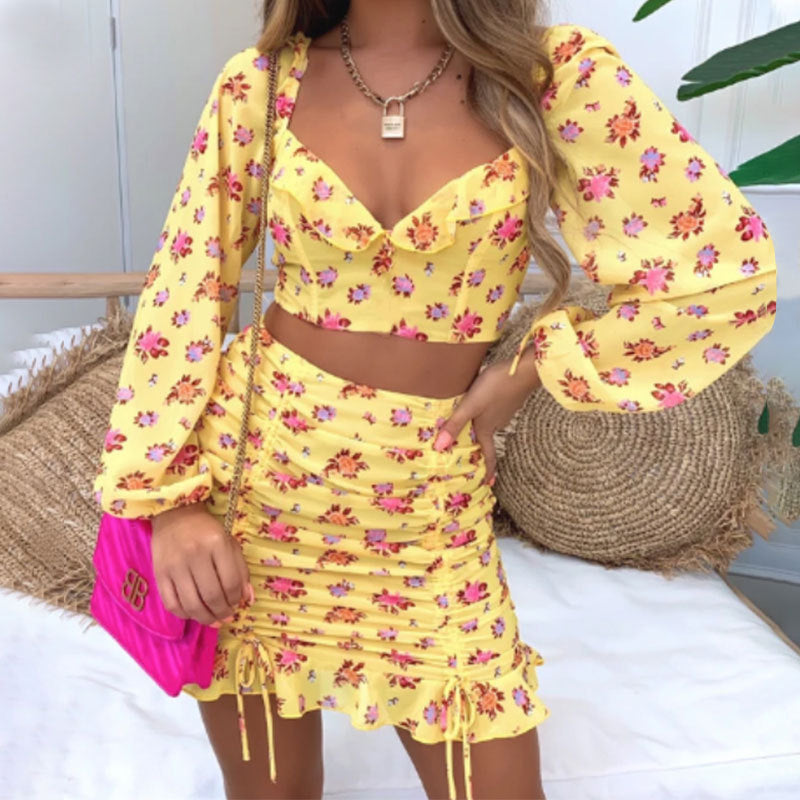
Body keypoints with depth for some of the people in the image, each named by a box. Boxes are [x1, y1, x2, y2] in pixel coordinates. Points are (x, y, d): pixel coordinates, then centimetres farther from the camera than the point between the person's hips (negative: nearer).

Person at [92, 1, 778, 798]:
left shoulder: (558, 75, -7)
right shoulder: (258, 83, -3)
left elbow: (727, 270, -8)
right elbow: (182, 294, 0)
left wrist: (527, 372, -5)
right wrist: (169, 495, -7)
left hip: (428, 507, 0)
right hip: (250, 469, 1)